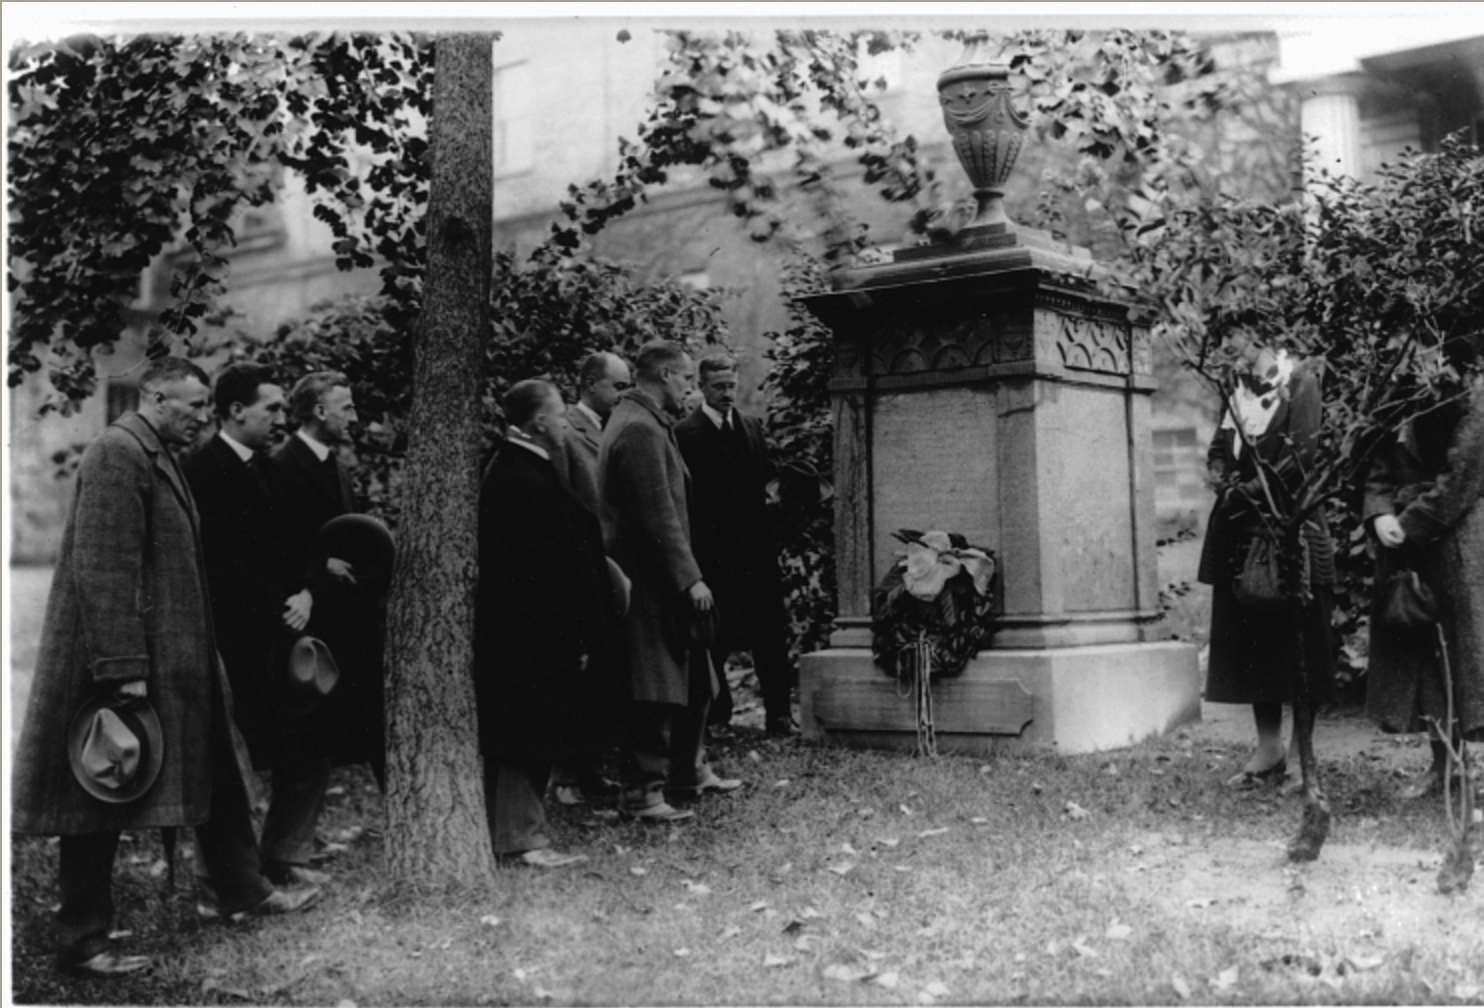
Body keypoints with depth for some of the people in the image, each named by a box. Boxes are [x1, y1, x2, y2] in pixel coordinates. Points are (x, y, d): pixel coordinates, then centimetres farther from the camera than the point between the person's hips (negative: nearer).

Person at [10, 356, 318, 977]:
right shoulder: (117, 454, -16)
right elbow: (103, 569, -22)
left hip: (176, 659, 10)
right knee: (100, 802, 1)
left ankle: (243, 890, 31)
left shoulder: (157, 458, 14)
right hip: (125, 661, -10)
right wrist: (124, 668, -24)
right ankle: (82, 943, 13)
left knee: (215, 773, 17)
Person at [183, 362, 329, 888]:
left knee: (310, 750, 8)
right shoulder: (204, 469, -12)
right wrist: (279, 609, -13)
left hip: (278, 633, 8)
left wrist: (304, 593, -3)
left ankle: (284, 857, 22)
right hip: (235, 642, -8)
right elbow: (221, 564, -17)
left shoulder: (267, 468, 14)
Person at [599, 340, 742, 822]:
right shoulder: (640, 430, -18)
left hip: (660, 581, 11)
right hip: (651, 582, -11)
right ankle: (642, 793, 4)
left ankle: (689, 773, 30)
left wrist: (687, 575, 18)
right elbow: (659, 517, -22)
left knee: (692, 682, 18)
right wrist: (689, 578, -20)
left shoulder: (639, 422, 15)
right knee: (656, 692, -4)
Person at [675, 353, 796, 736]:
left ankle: (779, 715, 9)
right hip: (713, 553, -4)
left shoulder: (752, 428, 14)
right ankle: (716, 715, 16)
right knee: (714, 639, 4)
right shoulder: (685, 433, -4)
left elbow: (766, 482, 16)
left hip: (757, 549, 4)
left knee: (770, 635, 3)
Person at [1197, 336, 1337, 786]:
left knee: (1296, 639, -2)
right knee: (1250, 637, 6)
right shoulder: (1239, 389, 15)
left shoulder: (1299, 381, -5)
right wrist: (1223, 477, -5)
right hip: (1241, 528, 7)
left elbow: (1301, 455, -13)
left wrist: (1252, 489, -12)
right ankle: (1269, 750, 14)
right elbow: (1219, 448, 16)